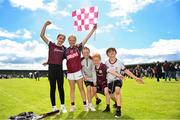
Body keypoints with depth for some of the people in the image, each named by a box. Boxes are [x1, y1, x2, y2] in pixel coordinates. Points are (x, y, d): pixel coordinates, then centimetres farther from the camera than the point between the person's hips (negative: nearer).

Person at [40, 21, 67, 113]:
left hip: (60, 68, 3)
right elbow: (42, 35, -6)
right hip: (51, 68, -3)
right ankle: (54, 107, 14)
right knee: (53, 88, 3)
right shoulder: (51, 45, 1)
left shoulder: (64, 48, 10)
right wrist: (45, 25, -15)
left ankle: (63, 106, 19)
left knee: (61, 88, 7)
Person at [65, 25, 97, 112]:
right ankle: (72, 105, 20)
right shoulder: (66, 50, 6)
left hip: (78, 71, -2)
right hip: (70, 72, 3)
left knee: (81, 88, 5)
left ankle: (85, 104, 15)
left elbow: (86, 39, -6)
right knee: (72, 89, 11)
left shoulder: (78, 47, 0)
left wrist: (93, 29, -11)